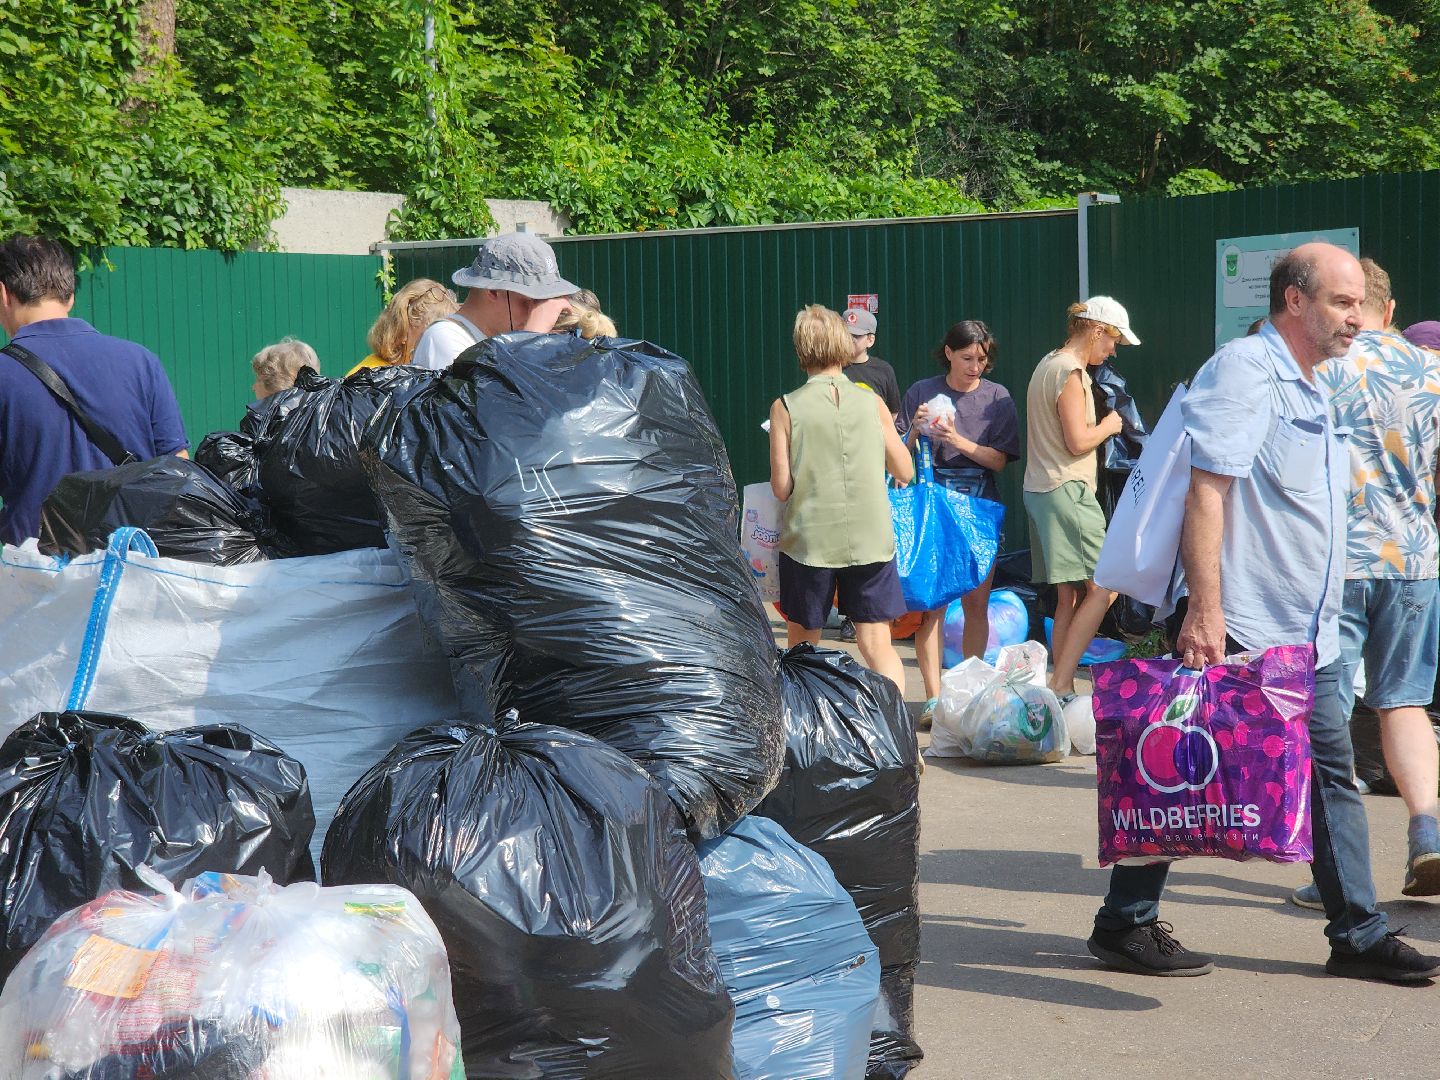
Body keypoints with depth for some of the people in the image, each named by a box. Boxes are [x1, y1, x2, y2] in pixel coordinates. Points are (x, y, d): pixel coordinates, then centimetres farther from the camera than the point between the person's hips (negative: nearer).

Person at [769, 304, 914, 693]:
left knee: (801, 643, 15)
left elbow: (781, 487, -6)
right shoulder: (871, 402, 0)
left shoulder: (785, 408, -5)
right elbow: (905, 472, 5)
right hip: (870, 539, 1)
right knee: (877, 644, 2)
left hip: (809, 540, -1)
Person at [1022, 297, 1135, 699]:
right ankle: (1060, 685, -14)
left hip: (1042, 490, 11)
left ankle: (1061, 691, 10)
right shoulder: (1070, 372, -13)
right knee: (1103, 588, -11)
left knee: (1070, 596, 10)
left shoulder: (1050, 364, 18)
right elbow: (1078, 441, -18)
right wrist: (1108, 426, -1)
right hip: (1066, 491, -11)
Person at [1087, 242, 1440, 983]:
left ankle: (1358, 936, 15)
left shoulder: (1308, 391, 17)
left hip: (1308, 637, 9)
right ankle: (1124, 925, 9)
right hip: (1240, 631, -9)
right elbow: (1206, 488, -21)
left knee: (1331, 776, 9)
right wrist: (1205, 612, -26)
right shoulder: (1246, 368, -12)